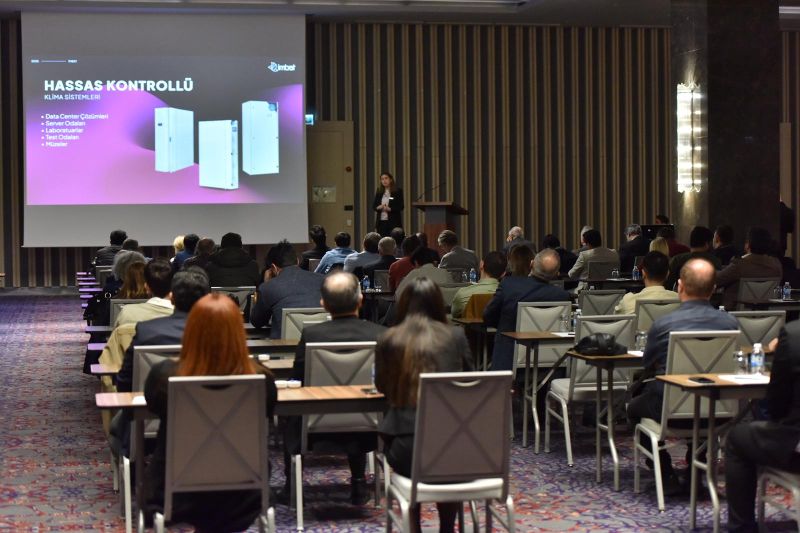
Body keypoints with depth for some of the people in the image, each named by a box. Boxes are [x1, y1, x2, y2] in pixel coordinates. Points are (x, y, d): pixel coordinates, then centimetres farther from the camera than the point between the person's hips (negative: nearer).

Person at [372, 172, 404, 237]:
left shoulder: (398, 191, -1)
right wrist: (378, 207, -9)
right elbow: (373, 206, 13)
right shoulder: (379, 191, 12)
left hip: (393, 222, -4)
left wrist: (389, 209, -18)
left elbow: (401, 207, -5)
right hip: (381, 222, 4)